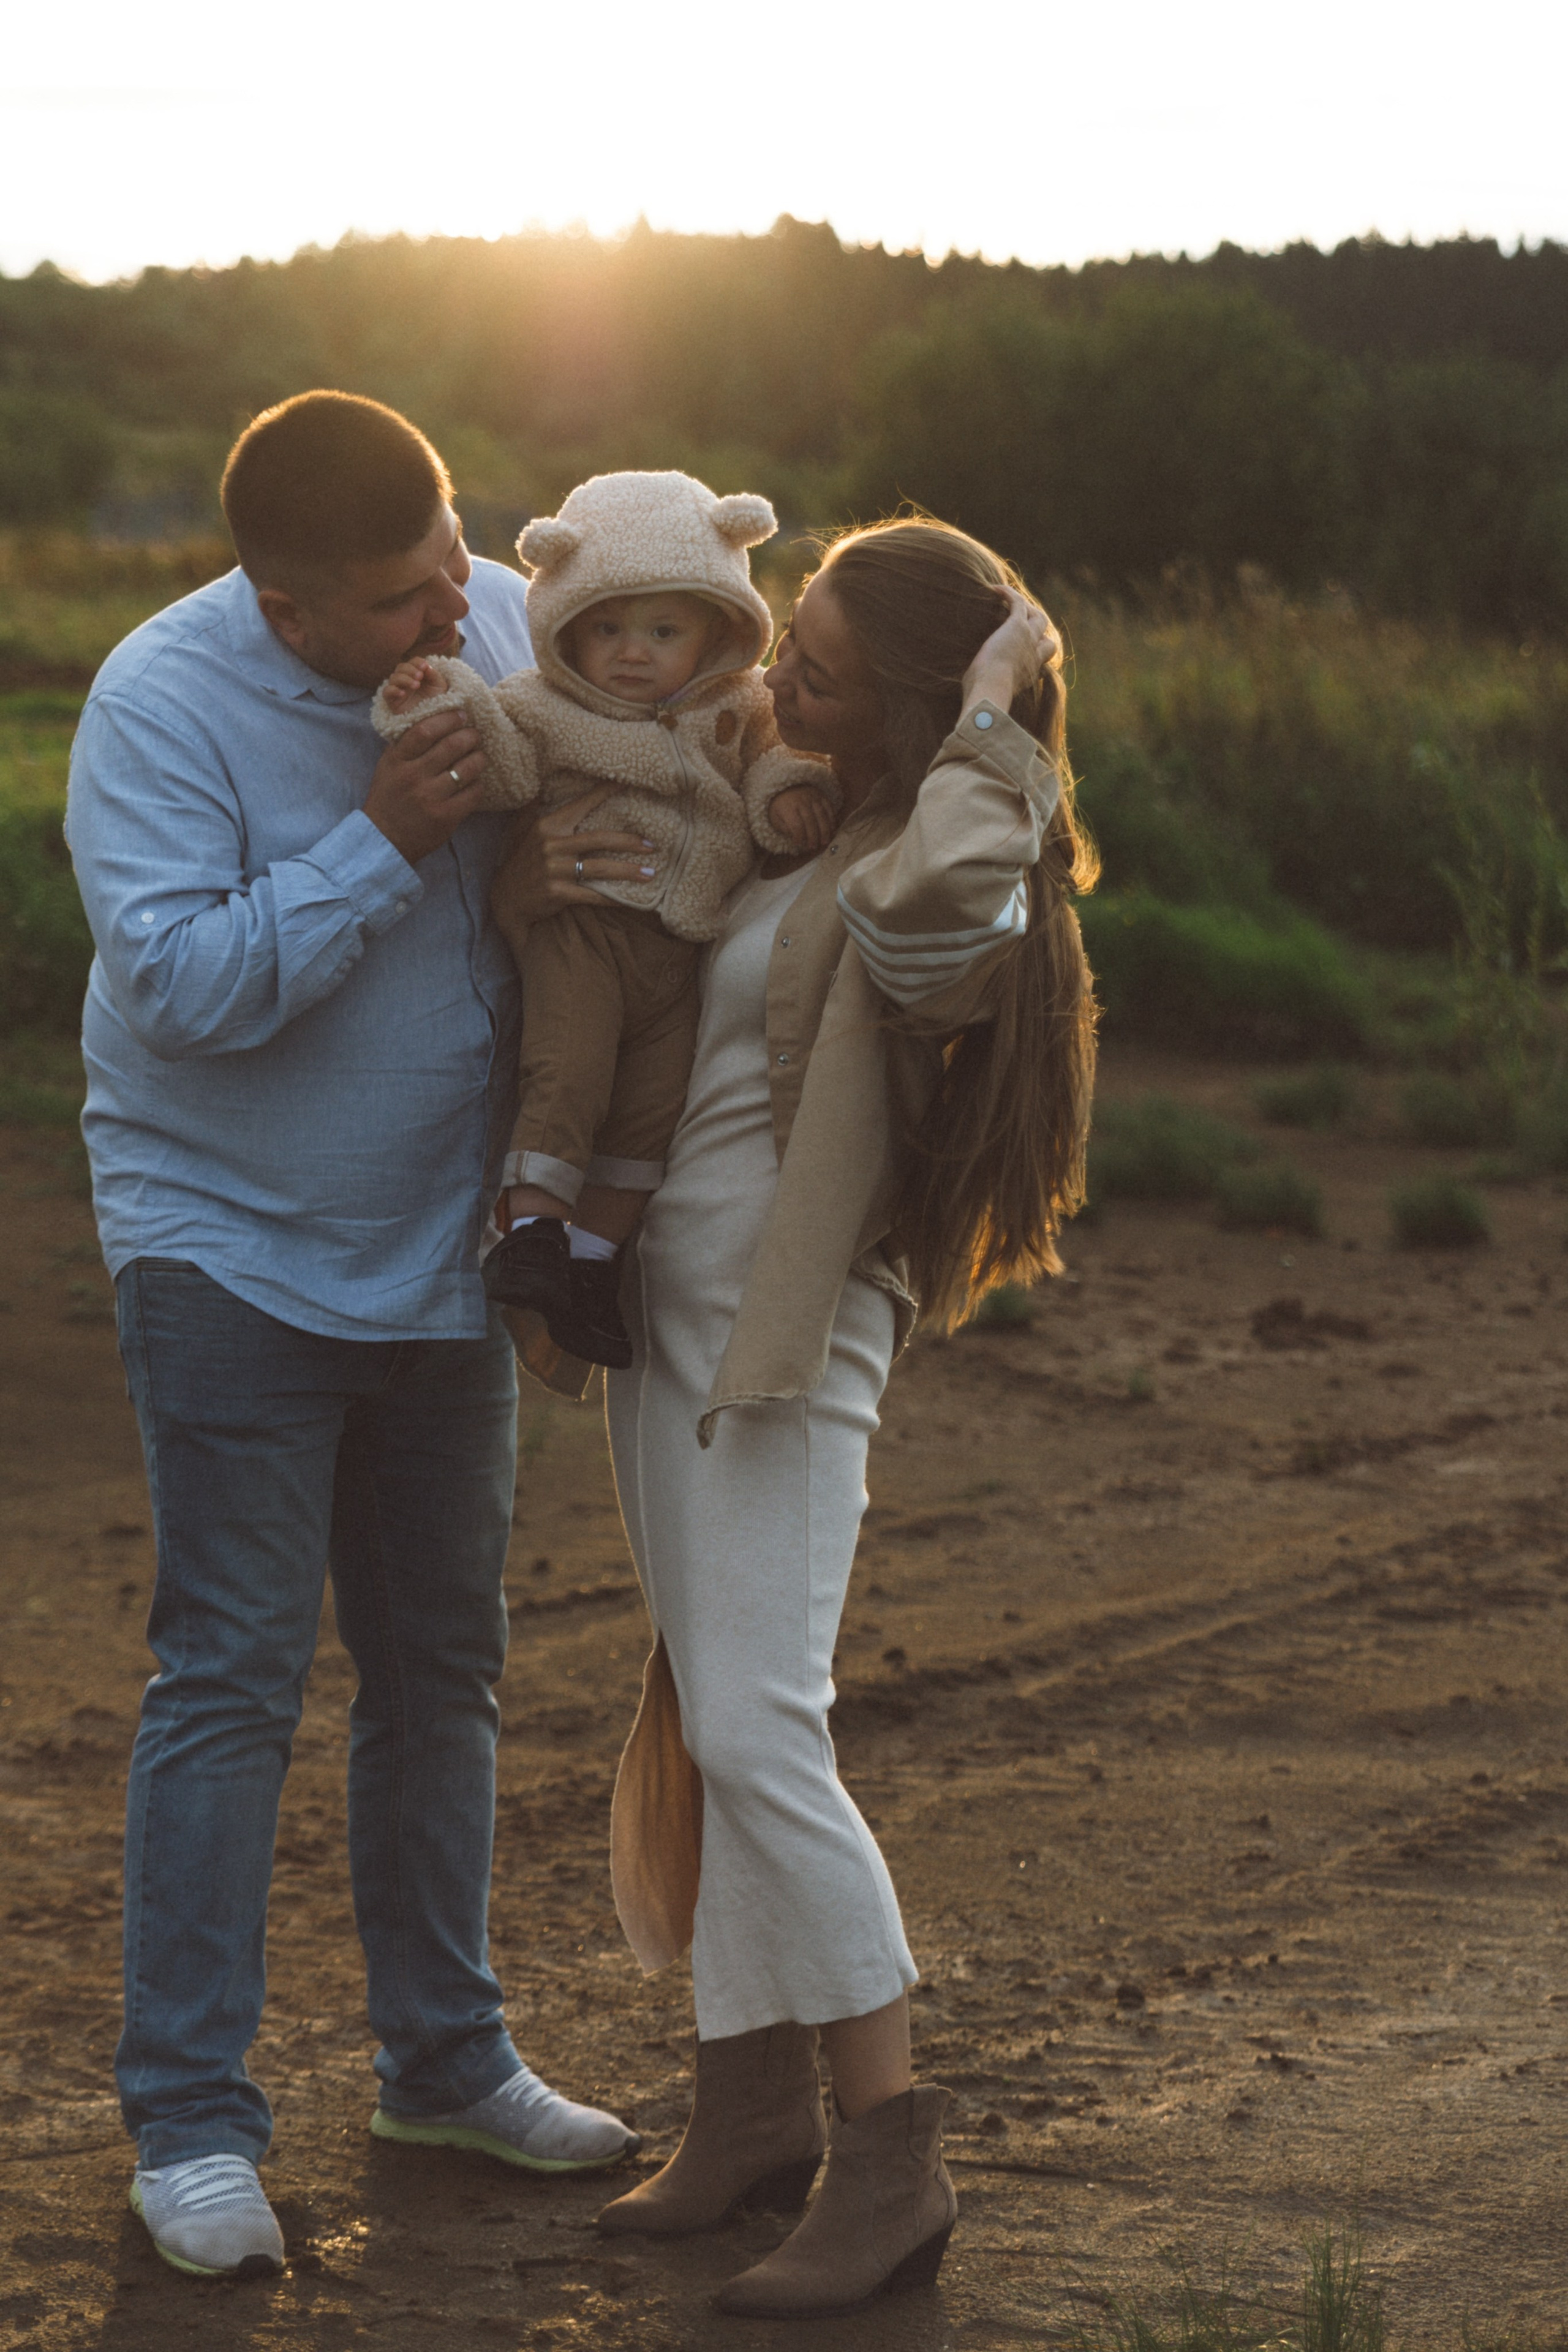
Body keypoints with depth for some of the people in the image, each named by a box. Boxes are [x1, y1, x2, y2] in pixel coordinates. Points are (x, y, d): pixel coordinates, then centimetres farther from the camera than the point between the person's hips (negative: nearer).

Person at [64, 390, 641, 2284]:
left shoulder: (503, 623, -4)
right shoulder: (163, 701, -19)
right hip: (232, 1255, -5)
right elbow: (187, 985, -26)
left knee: (442, 1667, 14)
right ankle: (188, 2125, 0)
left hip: (442, 1253, 6)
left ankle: (444, 2060, 28)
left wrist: (619, 853, -9)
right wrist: (384, 837, -29)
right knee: (234, 1677, -8)